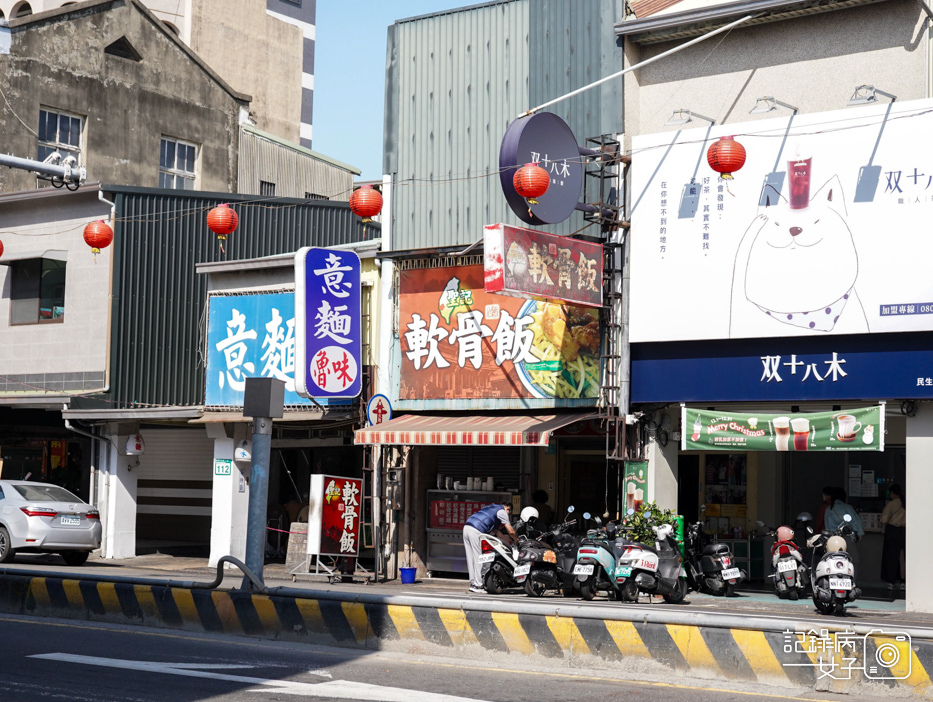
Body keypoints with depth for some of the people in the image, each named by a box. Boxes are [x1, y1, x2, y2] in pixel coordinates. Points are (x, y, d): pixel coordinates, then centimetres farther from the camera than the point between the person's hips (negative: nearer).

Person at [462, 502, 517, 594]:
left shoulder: (491, 507, 31)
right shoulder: (502, 511, 5)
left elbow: (494, 529, 36)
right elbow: (511, 531, 4)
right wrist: (517, 540, 20)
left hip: (467, 527, 9)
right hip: (476, 531, -9)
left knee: (471, 558, 9)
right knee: (479, 558, -4)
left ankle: (473, 583, 10)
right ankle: (478, 585, -5)